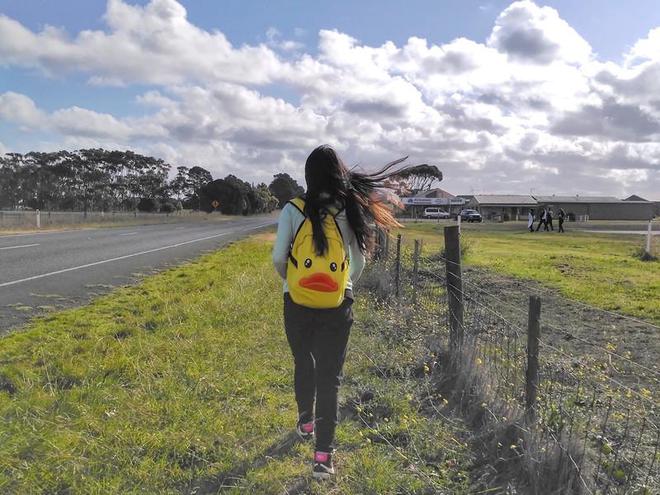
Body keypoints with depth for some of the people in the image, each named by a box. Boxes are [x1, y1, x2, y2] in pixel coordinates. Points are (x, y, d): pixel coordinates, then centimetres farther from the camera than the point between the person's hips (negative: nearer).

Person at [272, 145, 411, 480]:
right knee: (329, 376, 4)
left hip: (298, 303, 0)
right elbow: (359, 261, 3)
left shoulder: (293, 209, -7)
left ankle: (306, 422, 45)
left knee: (303, 363, 23)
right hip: (337, 306, 0)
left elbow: (278, 257, -7)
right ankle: (323, 455, 2)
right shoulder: (350, 210, -2)